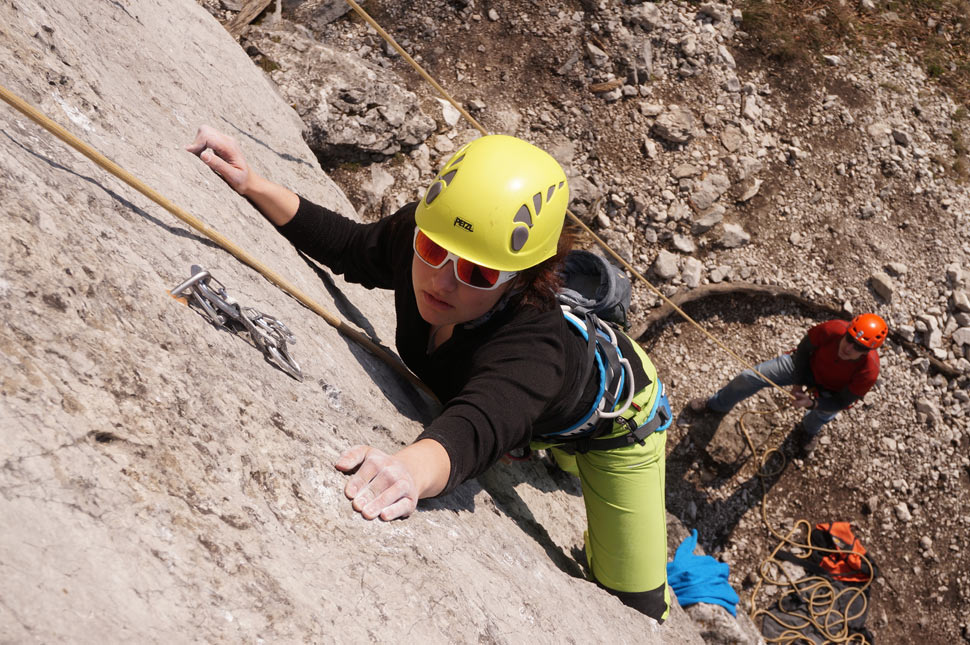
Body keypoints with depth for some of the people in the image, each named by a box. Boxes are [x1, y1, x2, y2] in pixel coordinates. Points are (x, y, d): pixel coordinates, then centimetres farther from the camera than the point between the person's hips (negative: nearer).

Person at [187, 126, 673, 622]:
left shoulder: (531, 349, -51)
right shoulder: (412, 237, -31)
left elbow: (475, 430, -69)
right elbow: (350, 248, -9)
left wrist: (408, 471, -91)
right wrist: (251, 185, -18)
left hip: (612, 421, -5)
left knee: (633, 607, 4)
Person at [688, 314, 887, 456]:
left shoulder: (868, 372, -39)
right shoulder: (833, 330, -38)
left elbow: (841, 402, -25)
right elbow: (805, 347, -15)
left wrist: (812, 402, -41)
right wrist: (798, 382, -15)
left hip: (830, 392, 0)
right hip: (806, 365, 0)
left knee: (824, 413, -25)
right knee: (750, 377, -5)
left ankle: (808, 431, 19)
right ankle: (717, 405, 26)